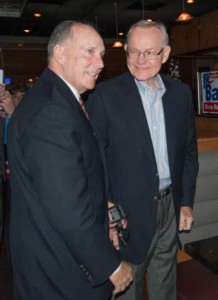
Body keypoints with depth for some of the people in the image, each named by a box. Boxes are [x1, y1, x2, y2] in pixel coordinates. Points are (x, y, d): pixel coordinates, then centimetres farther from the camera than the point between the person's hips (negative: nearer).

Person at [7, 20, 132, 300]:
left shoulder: (58, 100, 6)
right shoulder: (51, 112, -27)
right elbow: (69, 211, -29)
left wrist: (101, 206, 8)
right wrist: (112, 266, -17)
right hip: (59, 274, -9)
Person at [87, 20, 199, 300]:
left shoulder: (181, 92, 3)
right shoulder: (105, 94, -12)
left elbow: (189, 150, 9)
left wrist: (186, 201, 8)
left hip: (171, 207, 5)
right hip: (129, 211, -4)